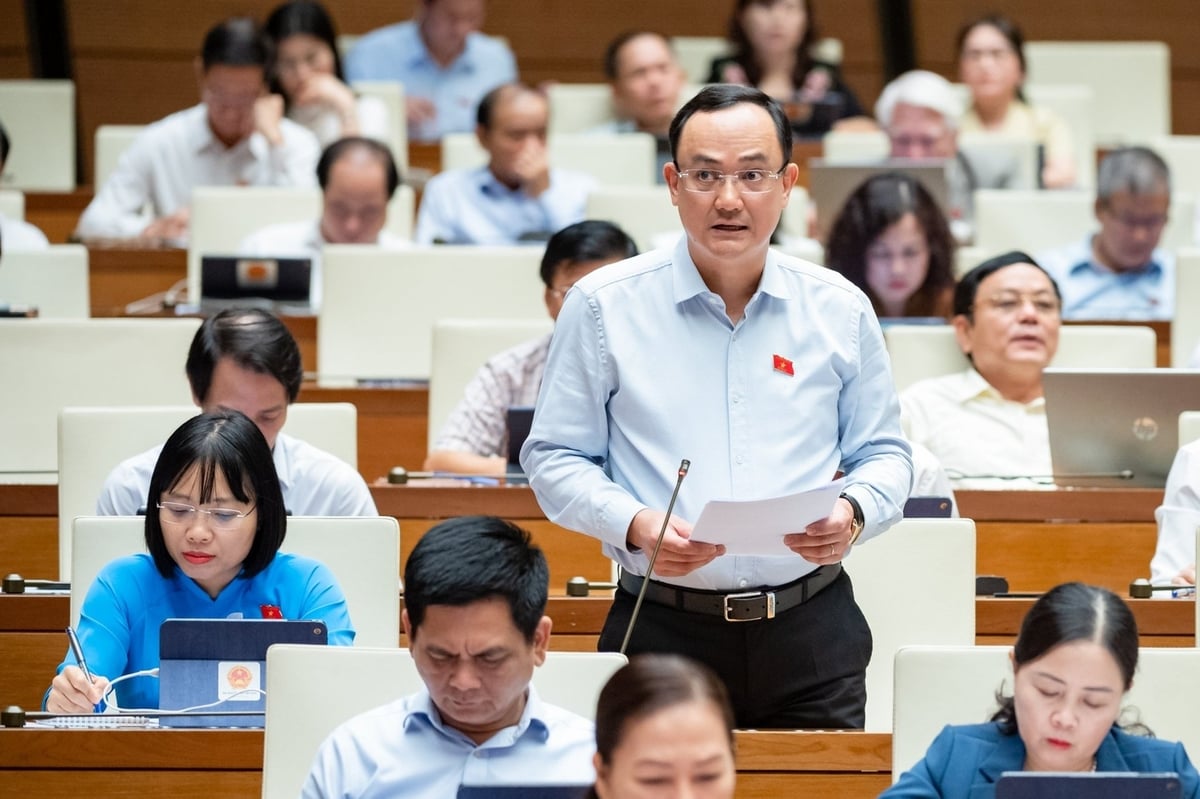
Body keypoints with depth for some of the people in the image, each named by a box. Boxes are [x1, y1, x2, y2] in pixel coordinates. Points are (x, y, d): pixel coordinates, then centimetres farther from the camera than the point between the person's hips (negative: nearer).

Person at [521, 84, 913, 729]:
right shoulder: (604, 307, 3)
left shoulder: (841, 310, 9)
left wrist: (853, 513, -8)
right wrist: (634, 525, -14)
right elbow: (555, 459, 4)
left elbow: (883, 456, 15)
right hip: (664, 633, -2)